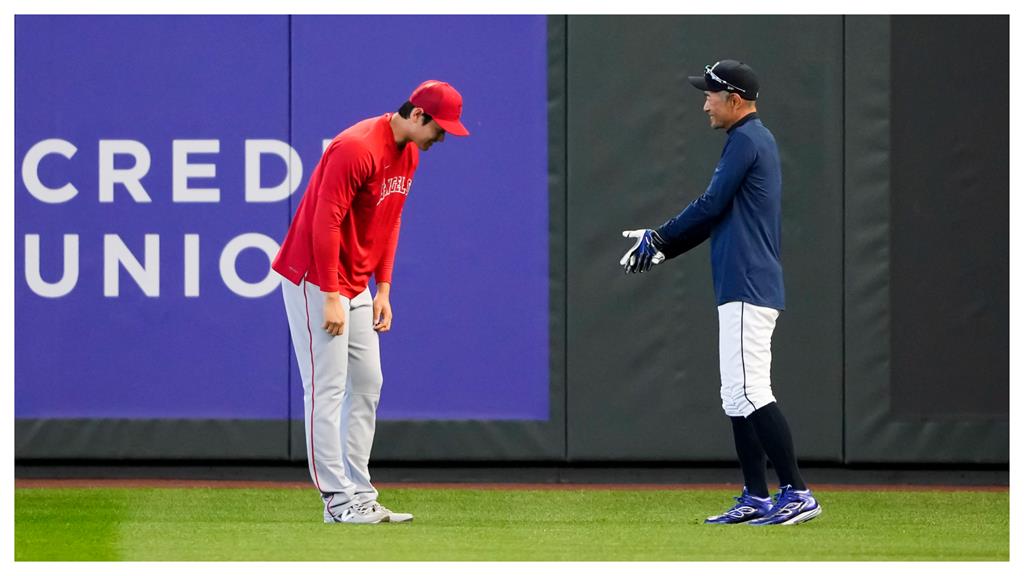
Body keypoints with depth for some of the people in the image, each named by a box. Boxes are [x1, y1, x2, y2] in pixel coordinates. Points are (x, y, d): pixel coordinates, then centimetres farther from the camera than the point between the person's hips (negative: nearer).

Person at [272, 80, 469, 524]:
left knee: (367, 384, 9)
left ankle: (360, 494, 12)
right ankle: (337, 499, -10)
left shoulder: (409, 154, 8)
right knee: (327, 387, -9)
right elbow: (325, 224, -24)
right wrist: (331, 297, -24)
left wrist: (383, 289, 11)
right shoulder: (357, 149, -22)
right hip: (315, 280, -10)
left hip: (356, 284, 10)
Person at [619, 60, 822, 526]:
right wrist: (662, 246, 18)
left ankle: (797, 494, -18)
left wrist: (659, 238, -1)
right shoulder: (756, 140, 21)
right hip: (748, 289, 11)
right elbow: (720, 215, 23)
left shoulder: (746, 140, -10)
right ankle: (756, 500, 12)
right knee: (737, 395, 11)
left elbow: (711, 206, -13)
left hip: (748, 287, -11)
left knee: (749, 392, -15)